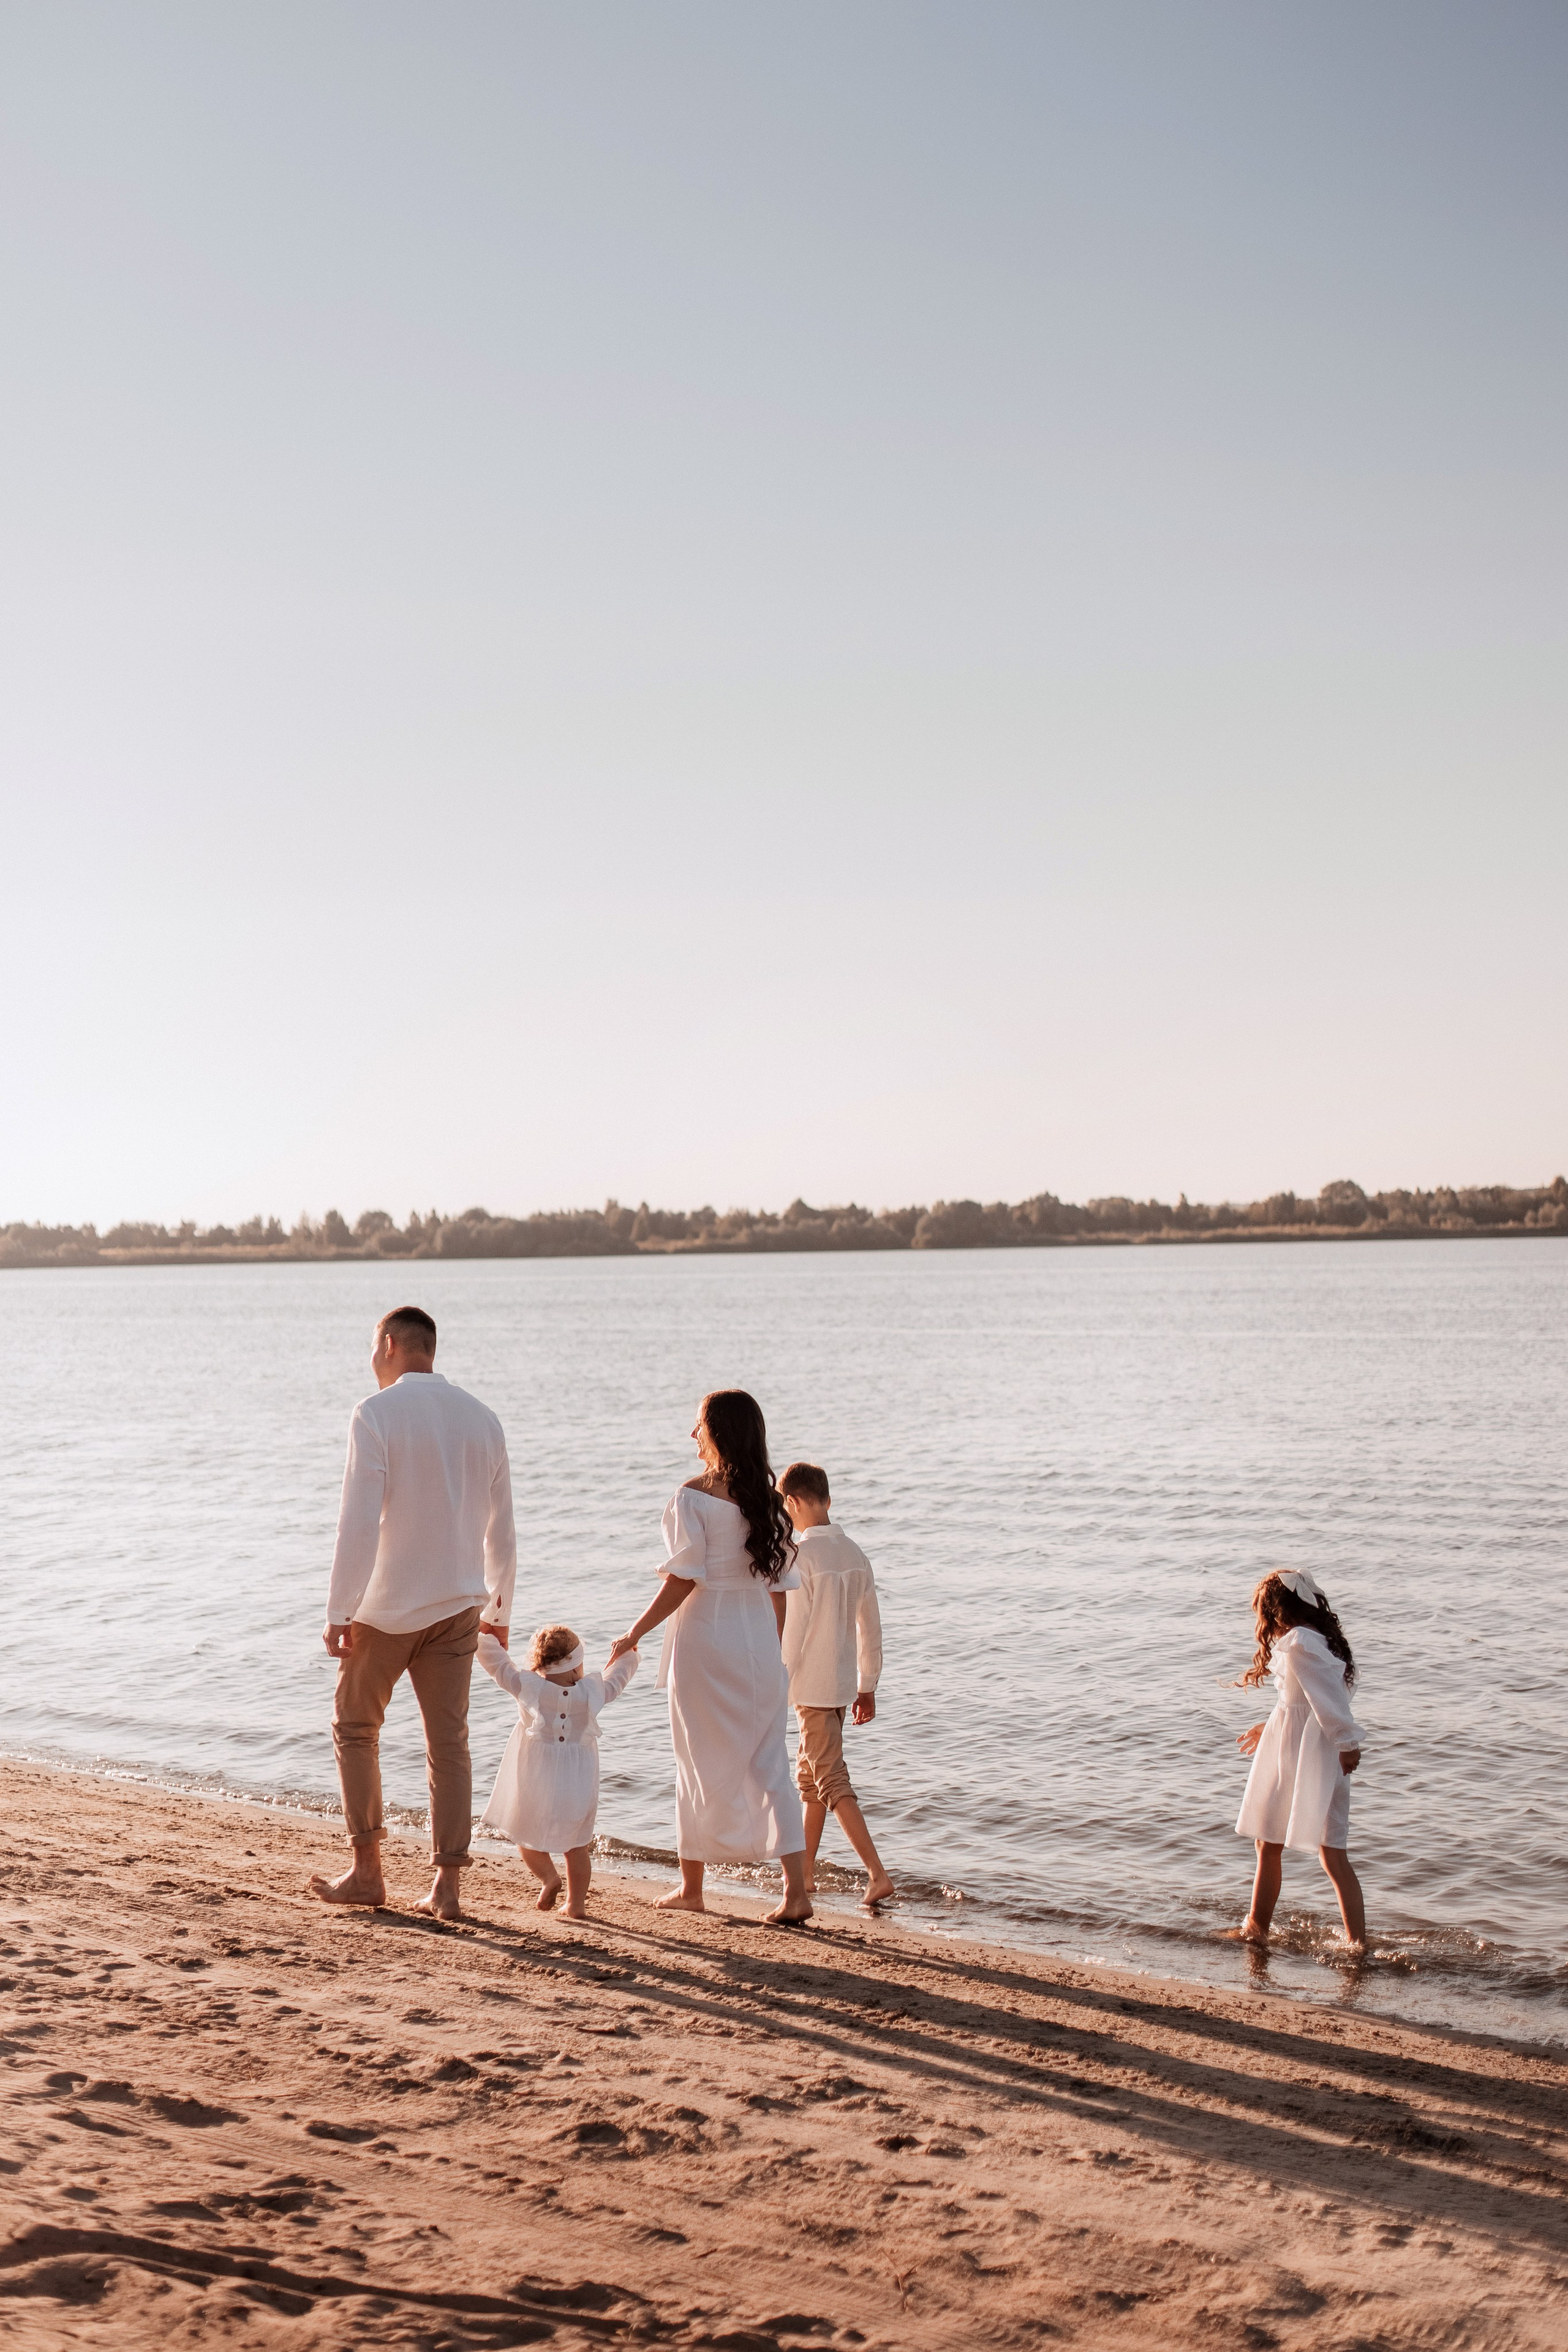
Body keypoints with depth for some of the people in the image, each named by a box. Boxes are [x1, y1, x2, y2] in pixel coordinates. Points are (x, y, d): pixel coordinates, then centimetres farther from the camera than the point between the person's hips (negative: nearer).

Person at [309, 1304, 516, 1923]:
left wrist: (339, 1613, -14)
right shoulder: (481, 1418, 7)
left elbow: (359, 1521, -18)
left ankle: (367, 1871, 15)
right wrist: (498, 1610, 23)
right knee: (449, 1742, 8)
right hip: (457, 1606, 5)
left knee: (356, 1728, 14)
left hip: (387, 1608, -4)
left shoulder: (377, 1414, -11)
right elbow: (501, 1530, 13)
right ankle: (446, 1884, 7)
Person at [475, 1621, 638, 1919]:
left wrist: (482, 1631, 14)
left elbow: (493, 1659, -1)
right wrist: (630, 1650, 32)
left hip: (536, 1784, -2)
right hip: (580, 1788, 2)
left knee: (526, 1835, 17)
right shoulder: (592, 1691, -5)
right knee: (577, 1845, 16)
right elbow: (619, 1674, 14)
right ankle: (576, 1902, 12)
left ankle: (548, 1877, -3)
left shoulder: (527, 1686, -9)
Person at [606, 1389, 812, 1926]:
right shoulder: (767, 1499, 6)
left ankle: (691, 1886, 19)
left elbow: (683, 1580, -14)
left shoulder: (694, 1496, -11)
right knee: (769, 1764, 5)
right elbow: (779, 1585, 8)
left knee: (702, 1765, 8)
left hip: (705, 1638, -4)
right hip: (759, 1641, 5)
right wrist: (770, 1652, 17)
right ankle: (796, 1889, -2)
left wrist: (635, 1635, -6)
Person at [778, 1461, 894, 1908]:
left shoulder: (800, 1556, -16)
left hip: (812, 1686, -8)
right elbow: (871, 1626, 12)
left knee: (832, 1780, -6)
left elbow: (791, 1628, -18)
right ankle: (805, 1871, 28)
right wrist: (867, 1686, 20)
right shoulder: (854, 1553, 6)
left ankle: (878, 1874, -13)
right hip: (842, 1682, 8)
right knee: (810, 1774, 20)